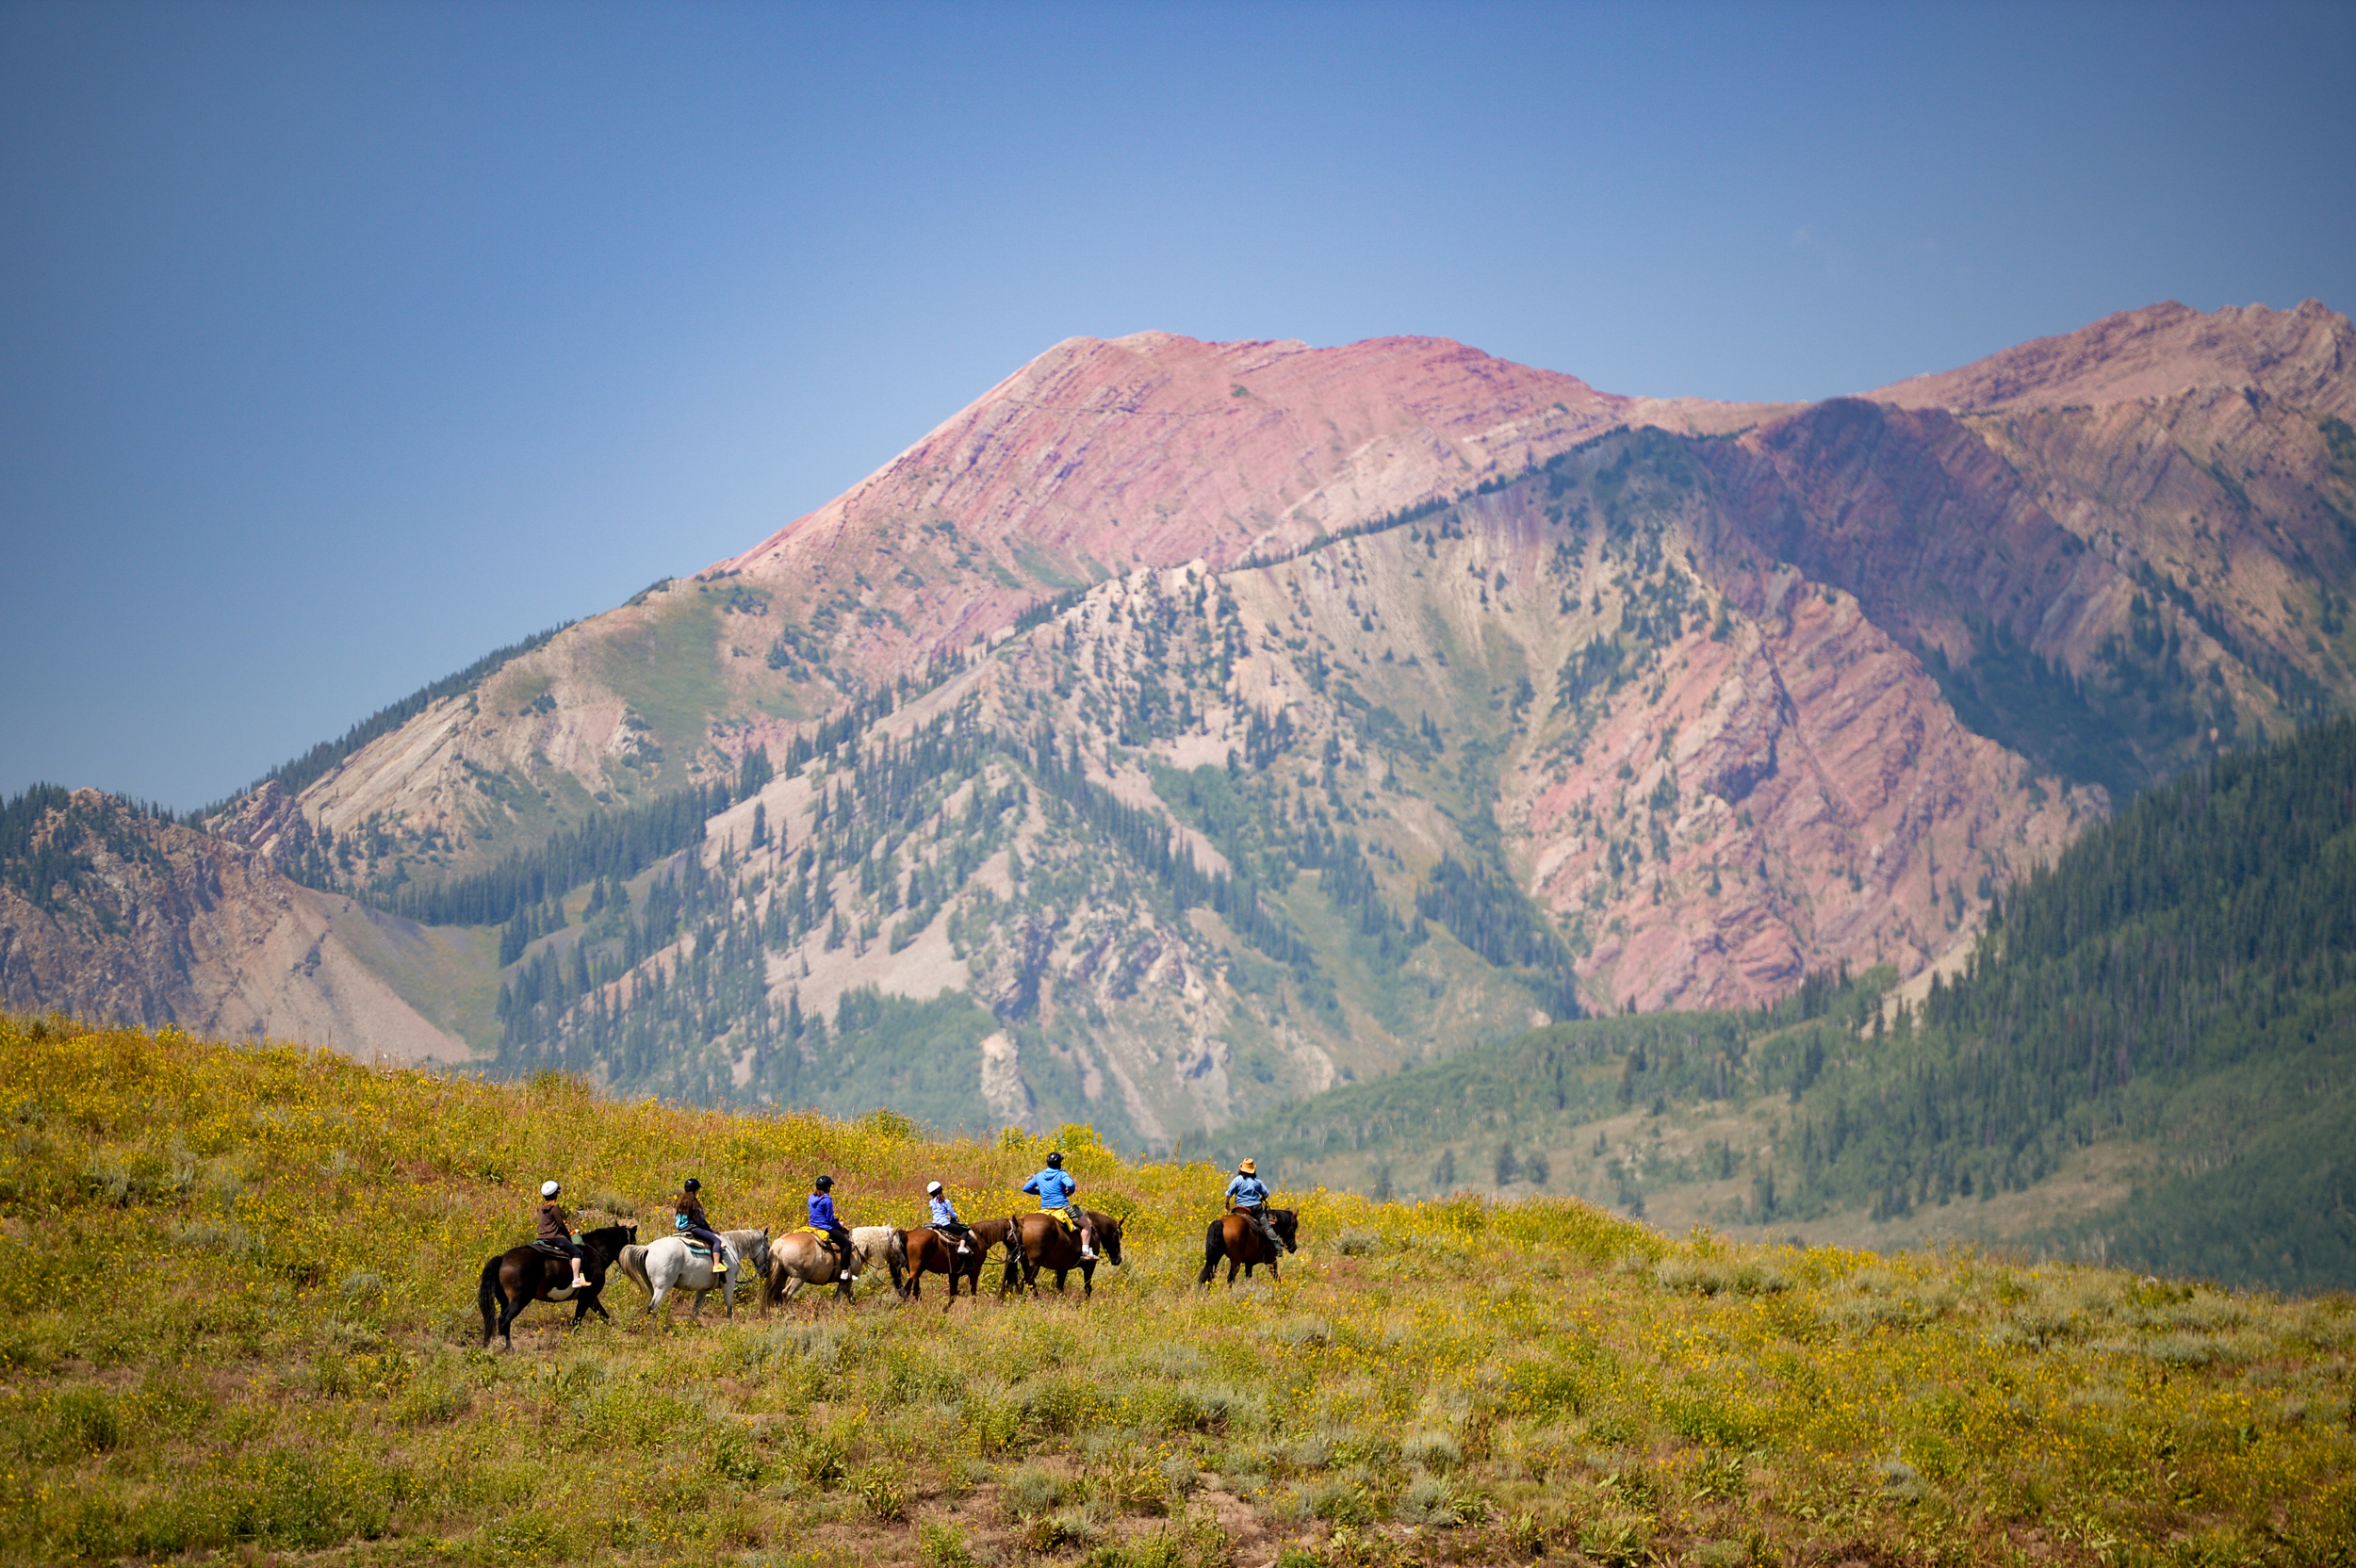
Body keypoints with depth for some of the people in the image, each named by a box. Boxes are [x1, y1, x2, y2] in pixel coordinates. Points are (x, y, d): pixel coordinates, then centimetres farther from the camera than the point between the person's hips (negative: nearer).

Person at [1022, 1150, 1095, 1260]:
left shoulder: (1039, 1176, 9)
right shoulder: (1061, 1175, -8)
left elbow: (1026, 1188, 16)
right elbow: (1071, 1184, -27)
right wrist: (1070, 1192, -4)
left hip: (1045, 1209, 5)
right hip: (1062, 1207, -5)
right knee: (1087, 1224, 4)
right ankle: (1085, 1251, -9)